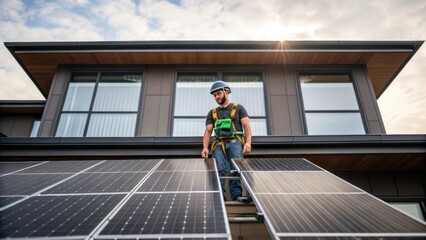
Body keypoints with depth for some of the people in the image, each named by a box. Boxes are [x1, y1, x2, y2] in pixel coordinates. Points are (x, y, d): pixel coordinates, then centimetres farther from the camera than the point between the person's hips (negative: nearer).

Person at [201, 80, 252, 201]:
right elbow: (208, 131, 15)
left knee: (235, 169, -19)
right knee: (220, 169, -18)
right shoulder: (212, 113, 25)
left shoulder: (238, 108, 17)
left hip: (234, 142, -2)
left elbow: (246, 126, 5)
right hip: (219, 144, 2)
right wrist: (205, 147, -4)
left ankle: (236, 195, -23)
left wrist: (248, 142, -13)